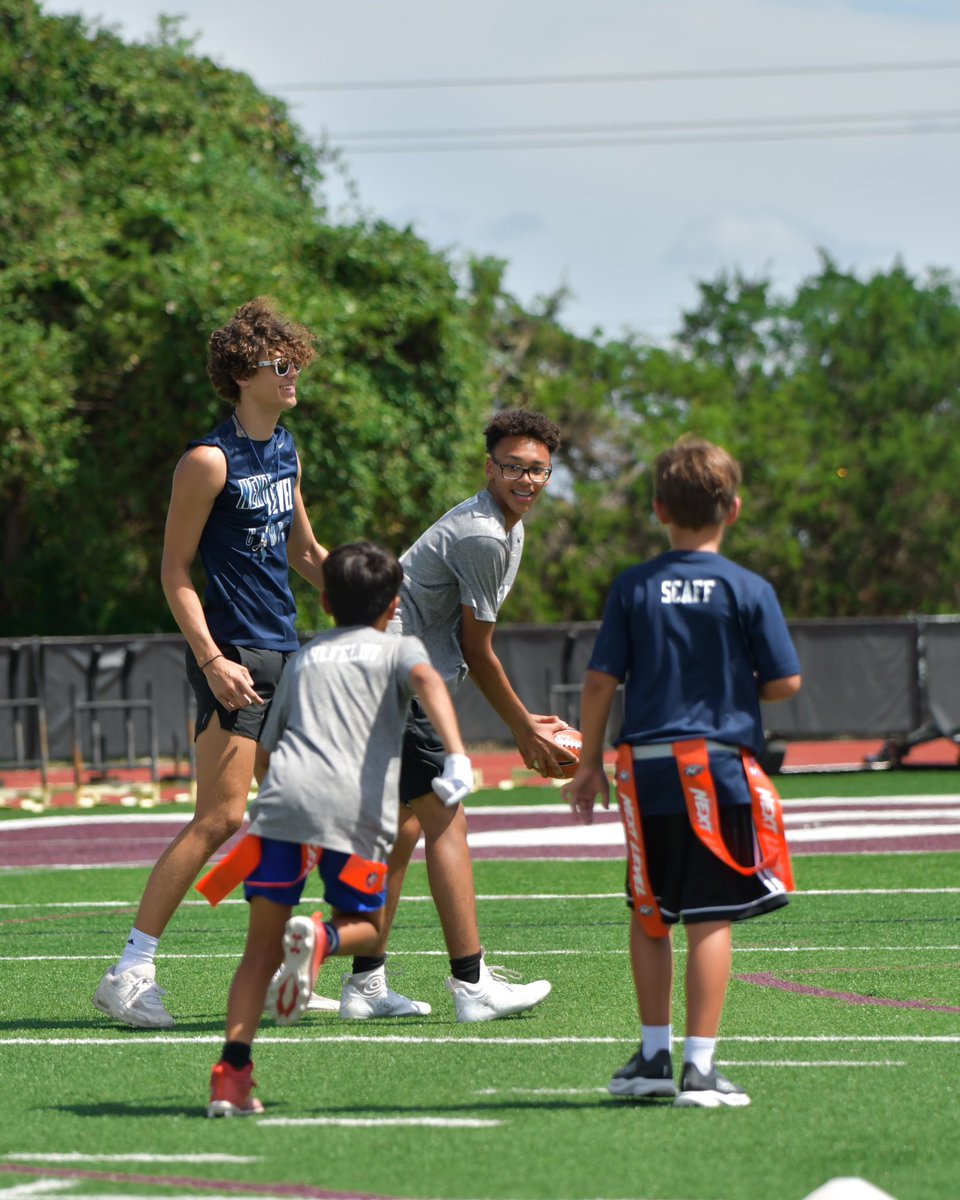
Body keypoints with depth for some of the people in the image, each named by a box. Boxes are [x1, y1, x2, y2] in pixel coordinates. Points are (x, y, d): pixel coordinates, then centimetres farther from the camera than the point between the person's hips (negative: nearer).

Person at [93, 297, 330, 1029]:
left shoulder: (286, 450, 14)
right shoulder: (210, 461, -11)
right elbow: (174, 572, -12)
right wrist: (211, 659, -20)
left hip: (285, 651, 9)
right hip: (235, 658, -9)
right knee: (220, 817, -13)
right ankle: (131, 973, -10)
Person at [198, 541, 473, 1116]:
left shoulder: (305, 656, 29)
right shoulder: (400, 648, 19)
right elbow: (428, 681, -4)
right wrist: (457, 756, -17)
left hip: (284, 793, 2)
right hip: (357, 809, -2)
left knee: (263, 945, 6)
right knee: (365, 927, 18)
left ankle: (232, 1072, -8)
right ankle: (321, 937, -17)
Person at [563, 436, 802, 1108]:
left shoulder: (633, 588, 2)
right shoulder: (749, 591, -4)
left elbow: (600, 681, 0)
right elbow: (784, 683, -5)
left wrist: (589, 764, 9)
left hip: (645, 770, 3)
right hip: (720, 767, -3)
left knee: (650, 917, 15)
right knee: (710, 919, -3)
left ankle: (655, 1056, 21)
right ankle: (699, 1066, -8)